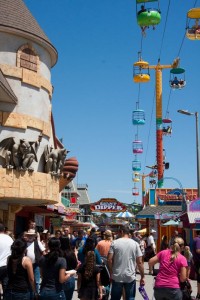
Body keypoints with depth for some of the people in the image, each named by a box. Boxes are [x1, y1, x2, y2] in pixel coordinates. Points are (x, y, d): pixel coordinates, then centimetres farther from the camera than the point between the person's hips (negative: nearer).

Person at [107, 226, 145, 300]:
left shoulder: (114, 243, -2)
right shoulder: (135, 244, -1)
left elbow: (109, 260, -6)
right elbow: (139, 262, -3)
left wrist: (111, 273, 7)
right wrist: (142, 277, 5)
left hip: (117, 277, 0)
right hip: (130, 277, 0)